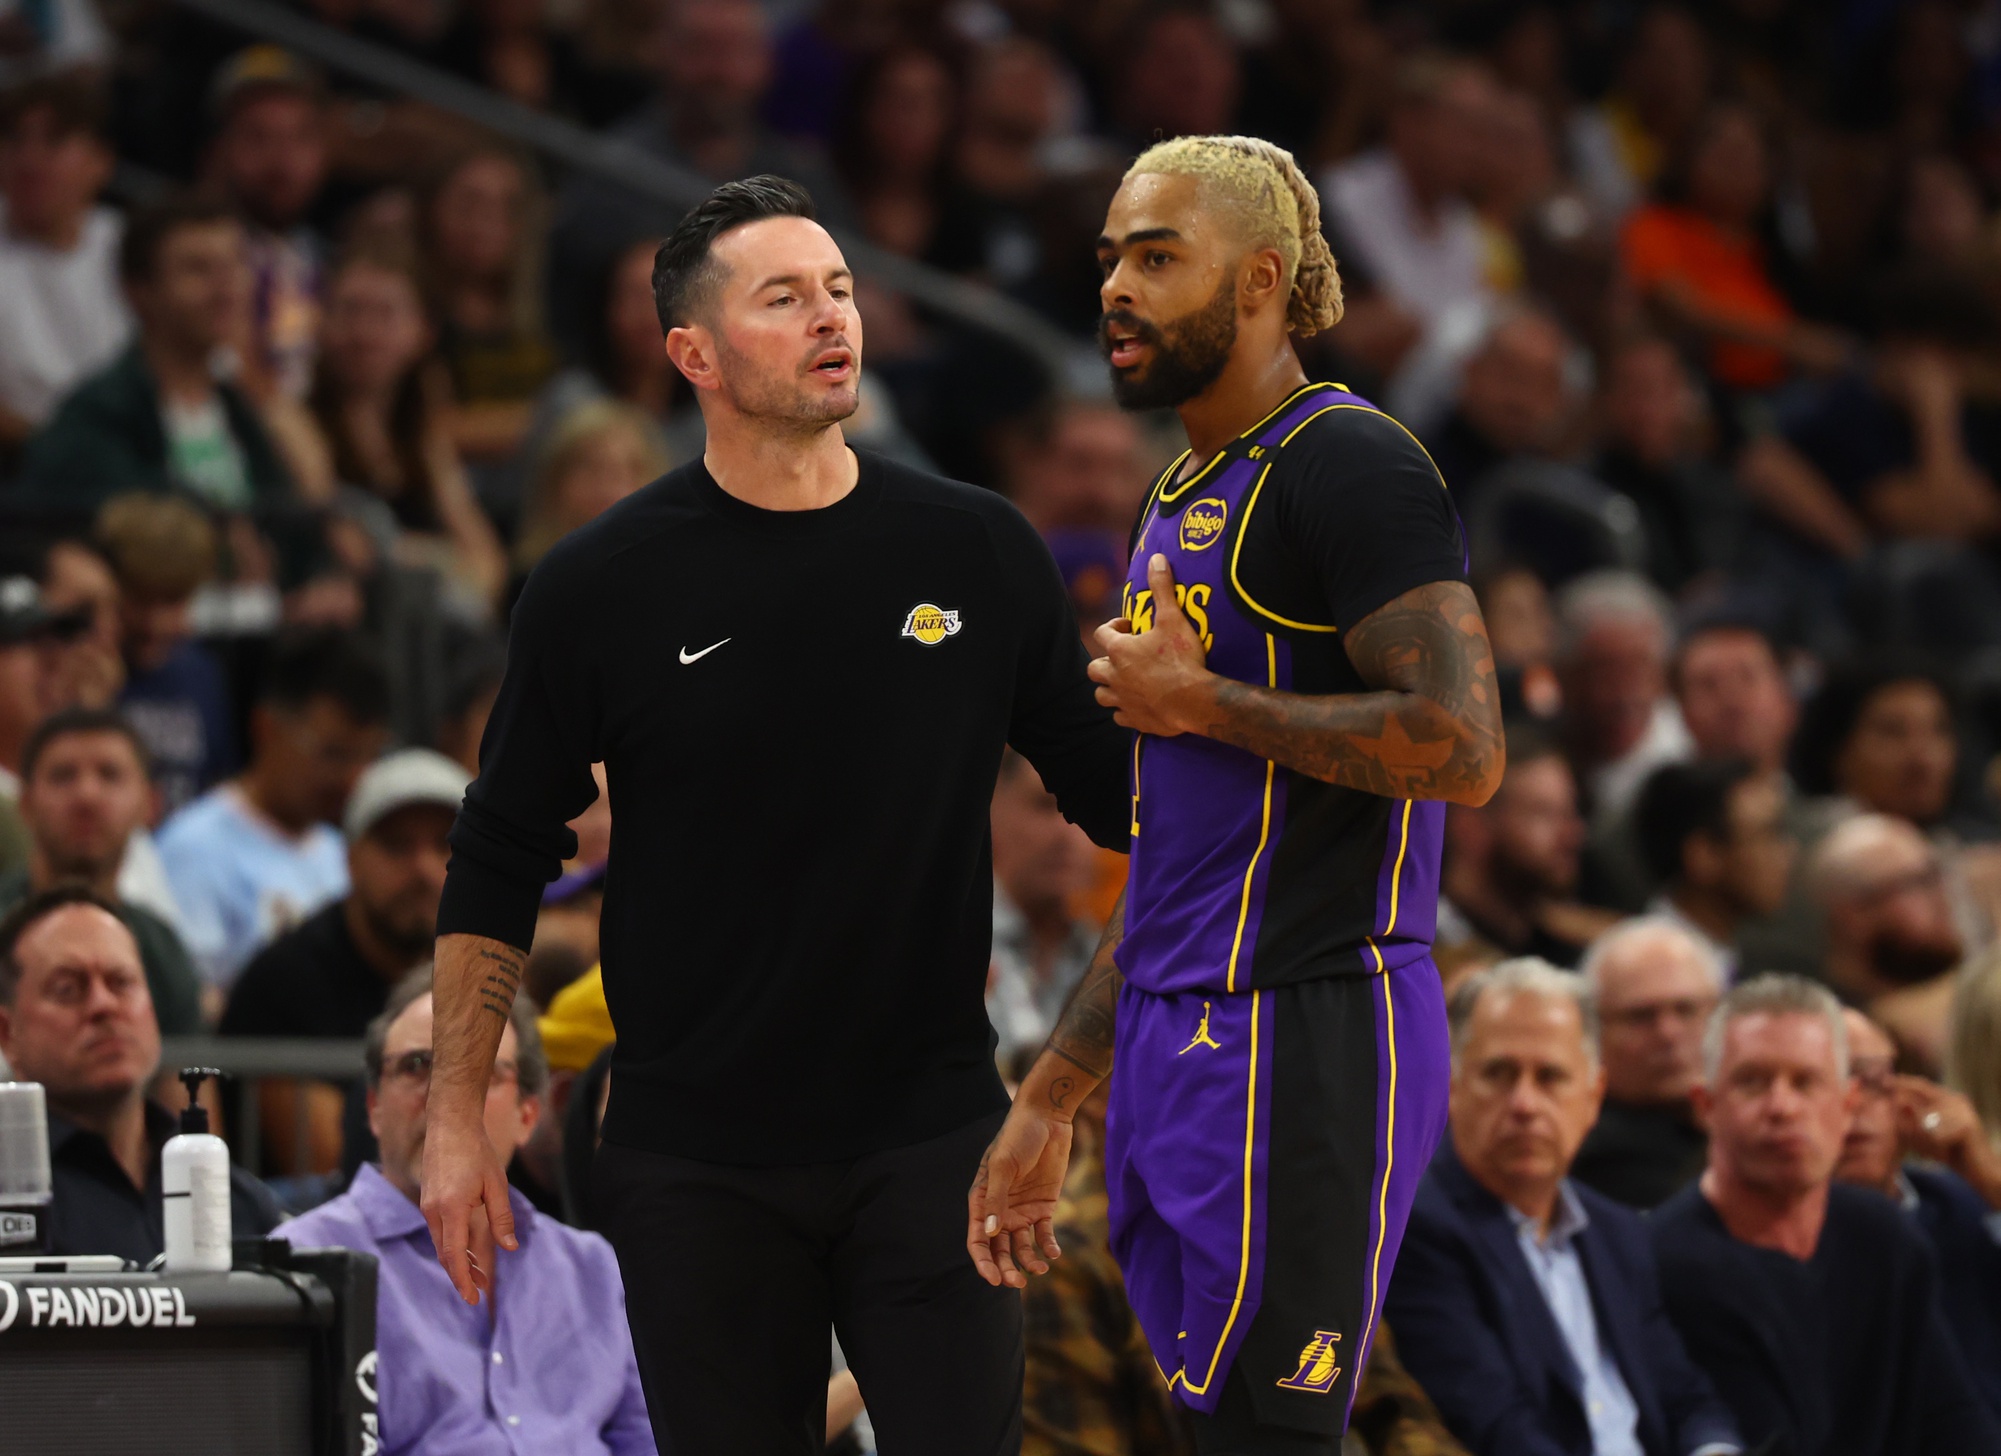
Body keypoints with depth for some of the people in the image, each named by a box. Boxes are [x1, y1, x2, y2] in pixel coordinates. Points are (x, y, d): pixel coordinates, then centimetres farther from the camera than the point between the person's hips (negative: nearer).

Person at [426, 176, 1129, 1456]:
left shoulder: (976, 552, 3)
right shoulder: (605, 584, -1)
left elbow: (1115, 792, 13)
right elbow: (500, 864, 4)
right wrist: (458, 1118, 1)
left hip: (929, 1140, 1)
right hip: (699, 1159, 0)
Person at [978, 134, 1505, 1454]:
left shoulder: (1348, 465, -9)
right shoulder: (1186, 500, 21)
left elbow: (1463, 748, -22)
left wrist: (1201, 703, -12)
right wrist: (1050, 1102, 21)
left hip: (1299, 1038, -10)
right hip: (1189, 1045, 10)